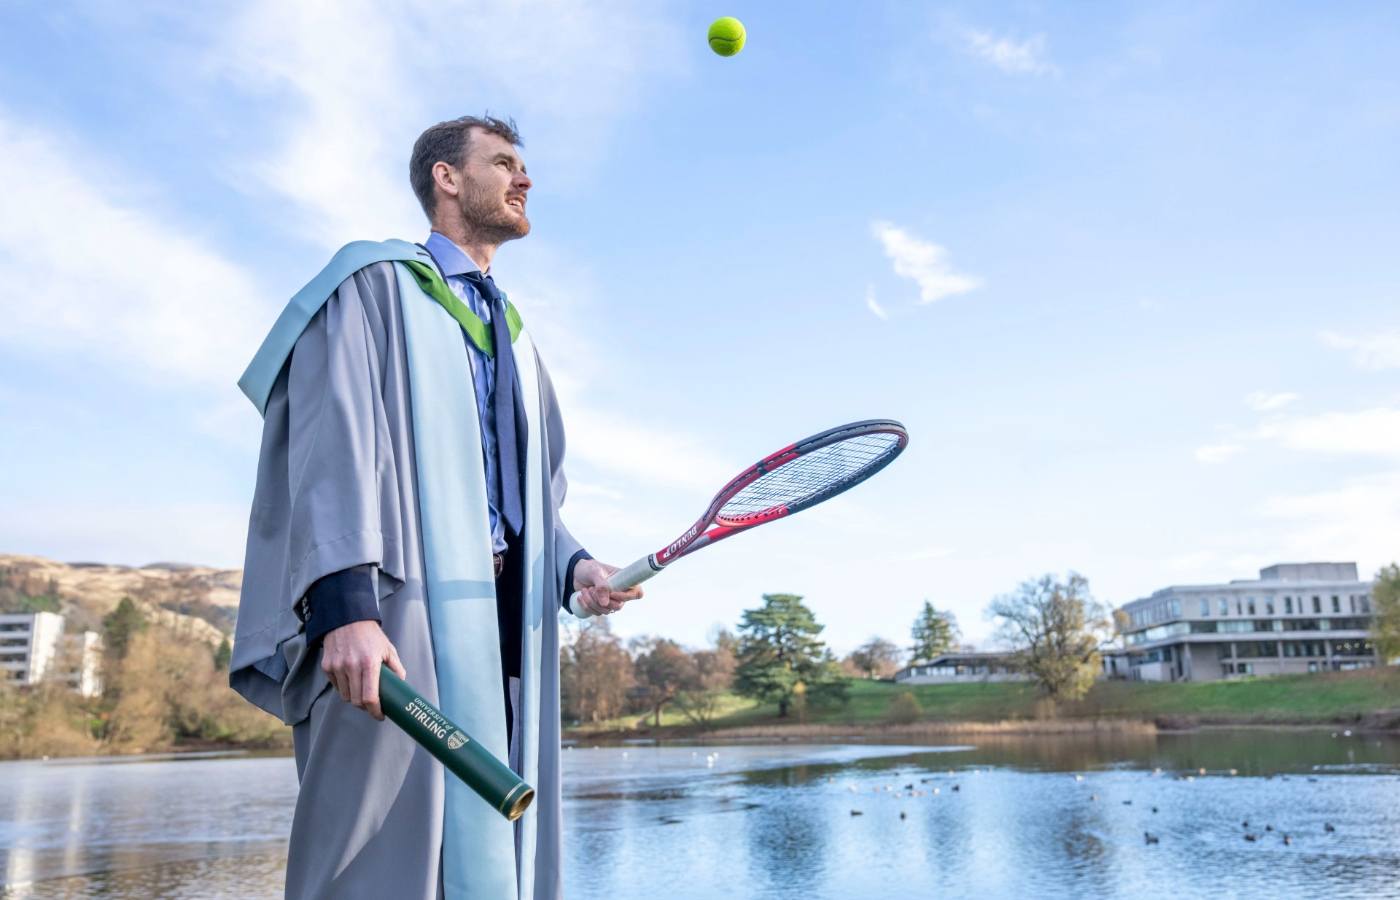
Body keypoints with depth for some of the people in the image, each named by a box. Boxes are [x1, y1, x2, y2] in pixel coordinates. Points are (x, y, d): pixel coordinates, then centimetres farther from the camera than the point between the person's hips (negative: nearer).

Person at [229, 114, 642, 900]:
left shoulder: (515, 333, 25)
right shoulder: (375, 282, 4)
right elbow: (334, 442, -11)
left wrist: (573, 565, 1)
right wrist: (347, 604, -24)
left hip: (504, 620, 7)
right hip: (398, 609, -7)